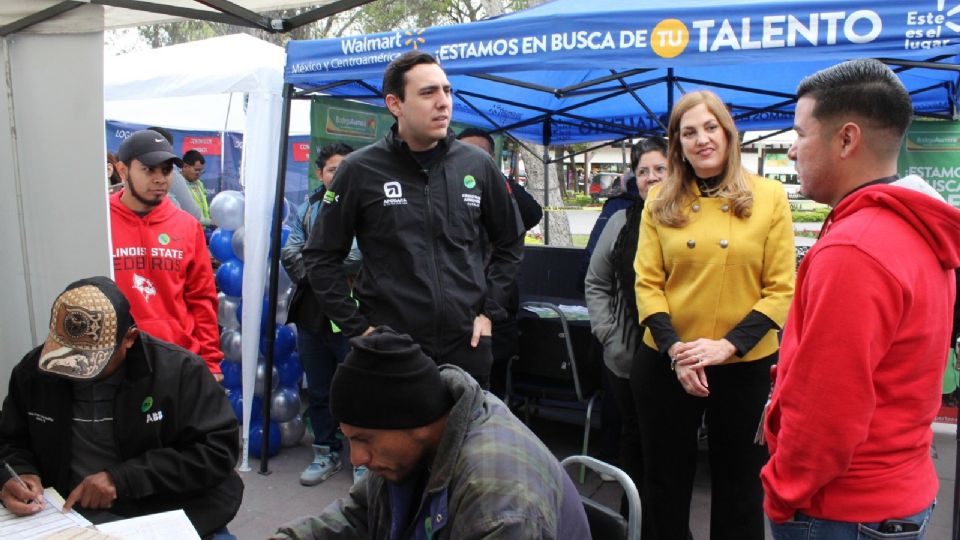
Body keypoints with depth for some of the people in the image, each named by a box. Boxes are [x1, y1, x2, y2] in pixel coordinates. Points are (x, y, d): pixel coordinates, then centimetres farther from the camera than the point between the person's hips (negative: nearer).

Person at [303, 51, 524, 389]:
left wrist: (489, 311, 7)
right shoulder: (361, 170, -4)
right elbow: (322, 257, 2)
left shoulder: (477, 165, 4)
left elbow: (509, 243, 15)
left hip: (467, 347, 3)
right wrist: (358, 326, -4)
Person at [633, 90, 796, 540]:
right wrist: (675, 349, -15)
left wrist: (728, 345, -17)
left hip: (747, 365, -1)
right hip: (666, 363, 1)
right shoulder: (661, 200, 2)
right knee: (665, 482, 15)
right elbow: (646, 283, -1)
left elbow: (781, 289, -5)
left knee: (740, 487, 15)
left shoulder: (769, 197, -2)